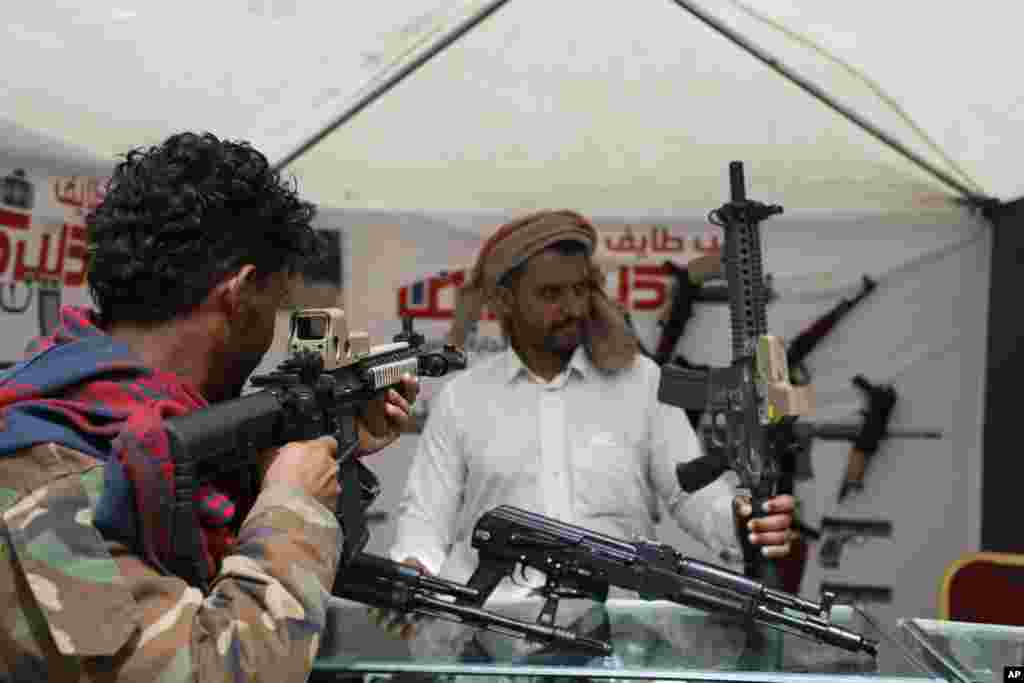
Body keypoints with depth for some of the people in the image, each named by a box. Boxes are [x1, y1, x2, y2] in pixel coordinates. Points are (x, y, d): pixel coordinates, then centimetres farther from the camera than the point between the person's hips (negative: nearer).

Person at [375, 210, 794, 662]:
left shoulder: (643, 381, 10)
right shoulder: (460, 398, 10)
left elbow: (694, 490, 7)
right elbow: (426, 516, 8)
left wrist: (741, 521, -16)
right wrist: (411, 576, -14)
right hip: (491, 623, 0)